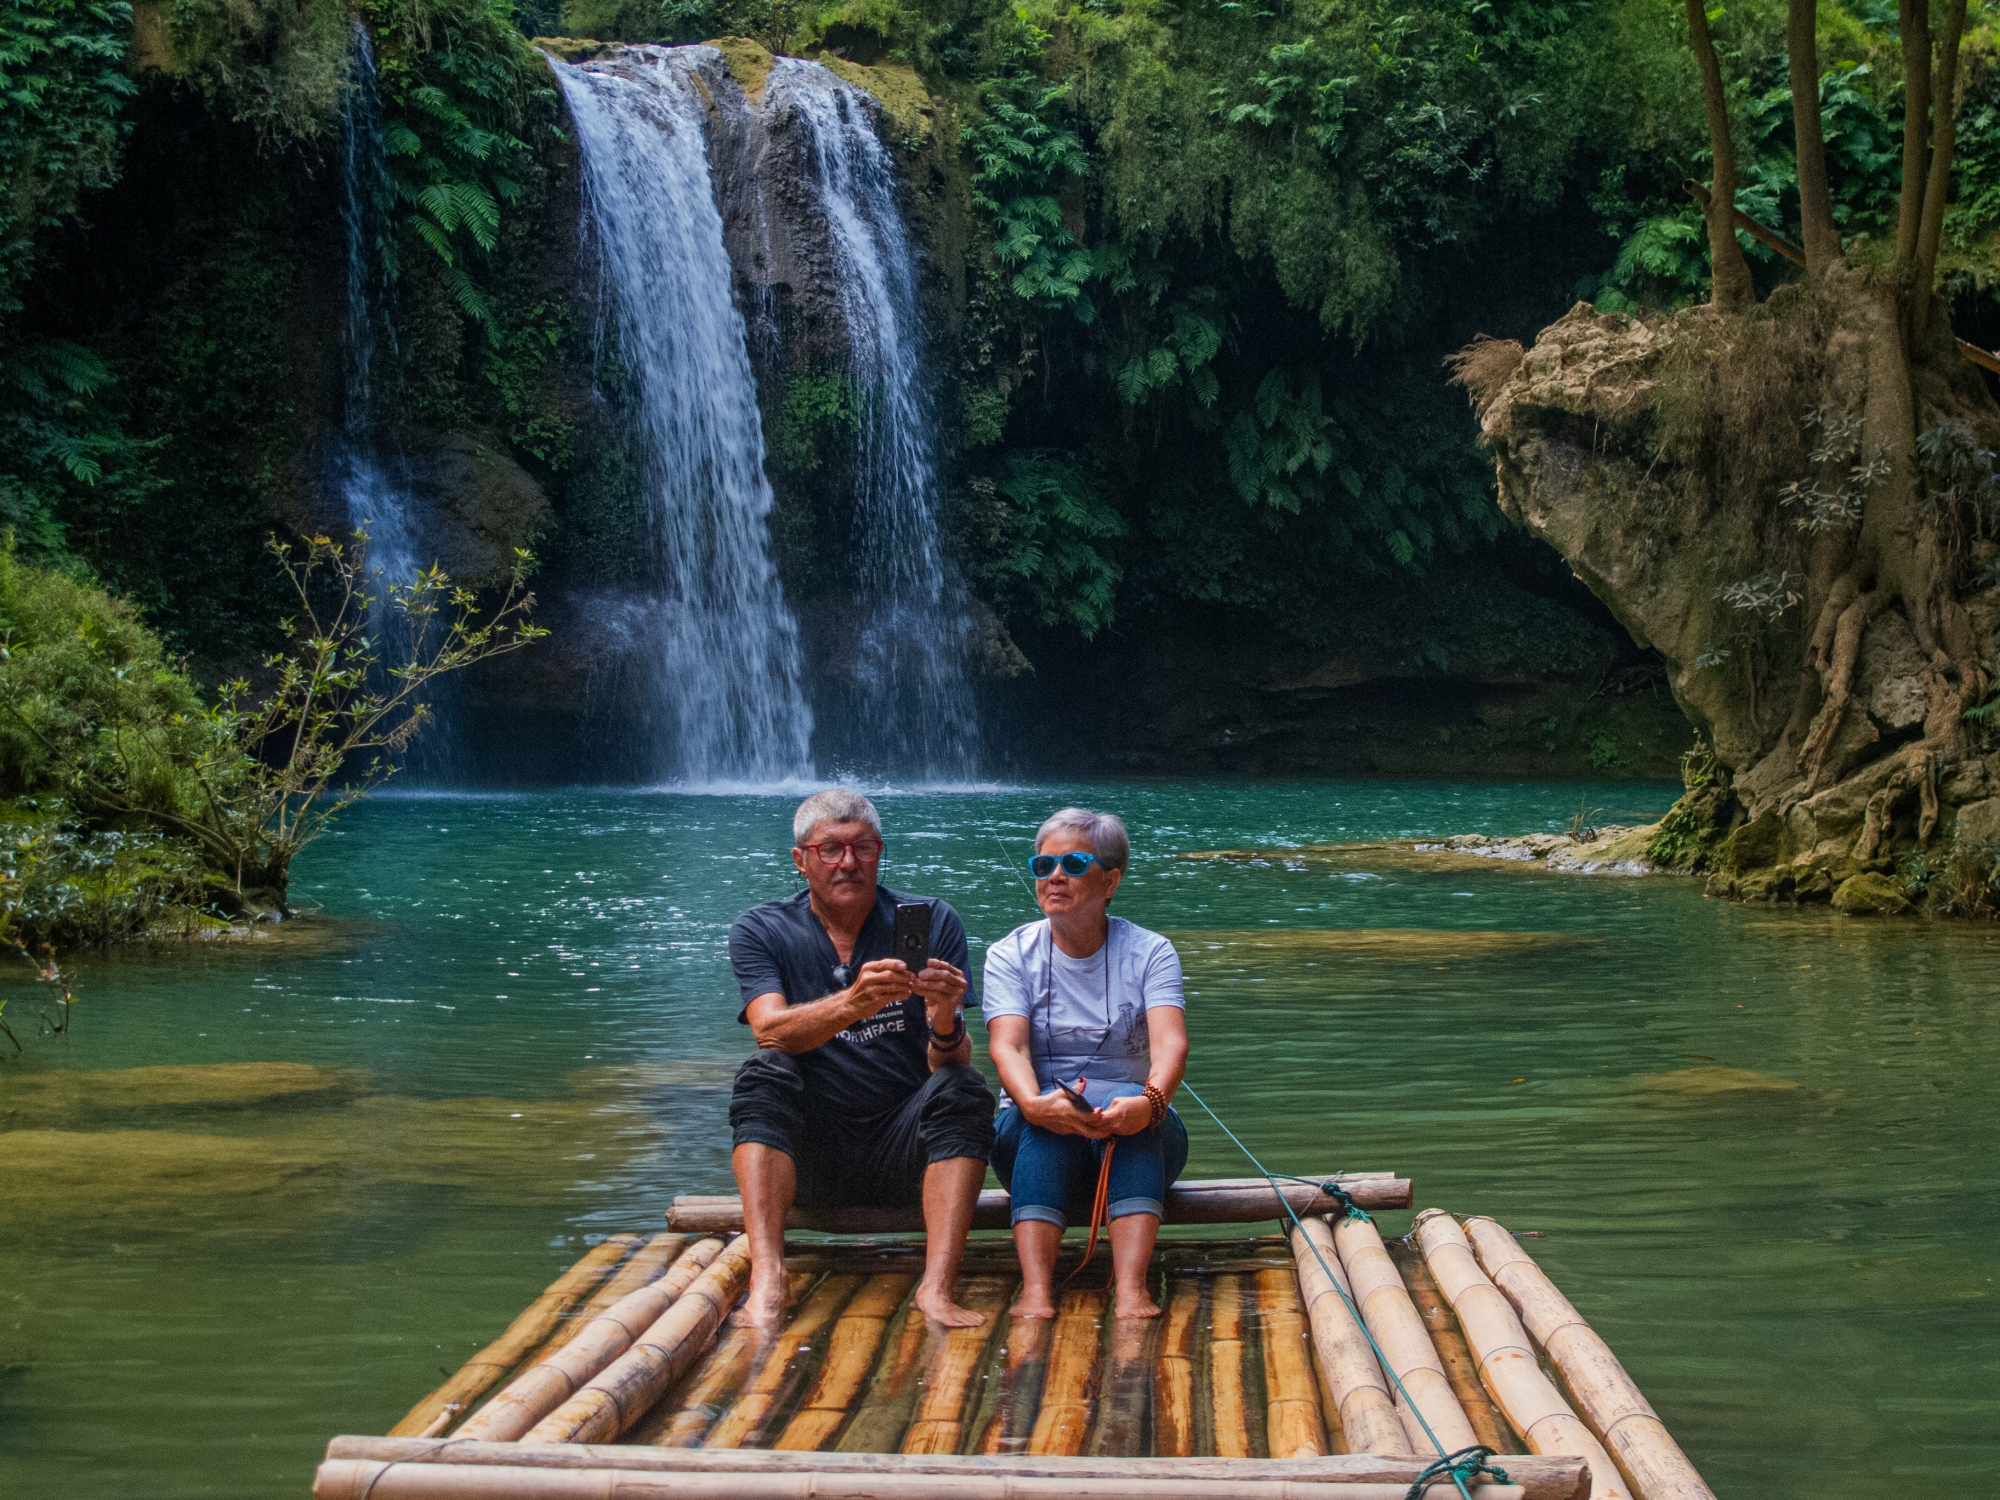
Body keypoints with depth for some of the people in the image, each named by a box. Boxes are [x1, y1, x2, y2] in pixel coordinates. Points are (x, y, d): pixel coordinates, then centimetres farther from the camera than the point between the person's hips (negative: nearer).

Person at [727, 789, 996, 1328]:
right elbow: (770, 1030, -18)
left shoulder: (932, 923, 2)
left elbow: (950, 1063, -7)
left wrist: (945, 1025, -32)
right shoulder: (760, 931, 2)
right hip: (807, 1156, 0)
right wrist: (852, 1004, -37)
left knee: (963, 1088, -25)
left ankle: (937, 1287, -37)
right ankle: (766, 1281, -38)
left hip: (904, 1153, 0)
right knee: (764, 1075, -26)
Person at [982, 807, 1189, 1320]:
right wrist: (1034, 1103, -37)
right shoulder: (1011, 955, 3)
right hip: (1036, 1141, 0)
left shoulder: (1150, 952, 2)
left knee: (1131, 1105, -33)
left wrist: (1150, 1100, -40)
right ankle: (1036, 1289, -49)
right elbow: (1007, 1046, -14)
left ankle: (1131, 1286, -49)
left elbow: (1170, 1042, -16)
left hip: (1136, 1131, 0)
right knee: (1039, 1116, -33)